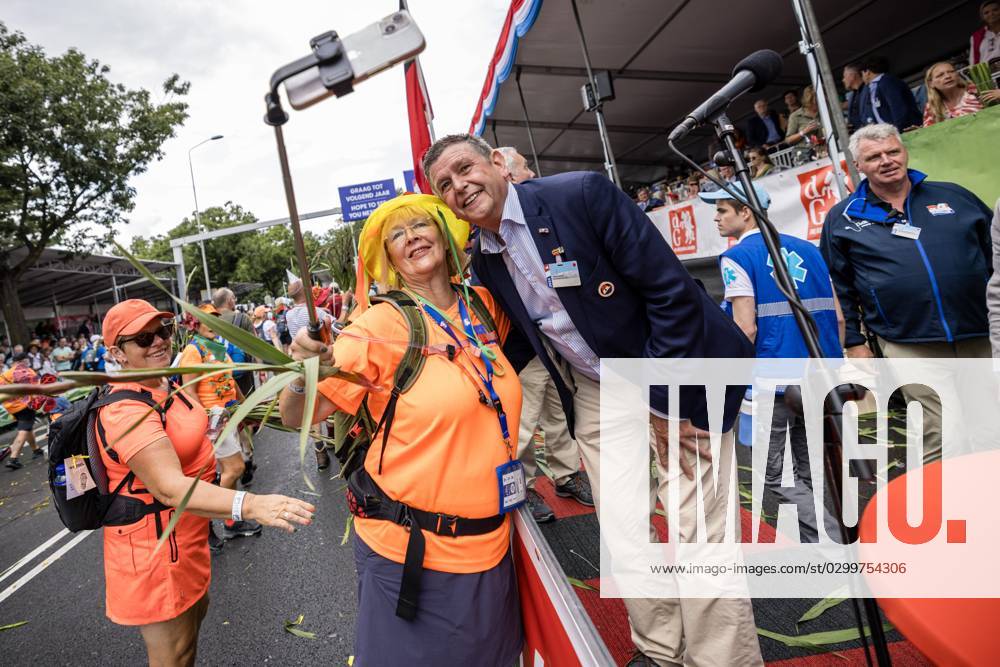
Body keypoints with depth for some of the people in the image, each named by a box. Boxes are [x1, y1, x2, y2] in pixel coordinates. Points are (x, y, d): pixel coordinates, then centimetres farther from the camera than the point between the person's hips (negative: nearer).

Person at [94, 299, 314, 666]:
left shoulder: (165, 385, 2)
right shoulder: (125, 411, -29)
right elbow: (170, 488, -42)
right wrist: (250, 505, -54)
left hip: (184, 538, 10)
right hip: (155, 551, -10)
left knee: (195, 611, 29)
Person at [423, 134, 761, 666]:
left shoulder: (583, 194, -19)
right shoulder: (483, 262, 0)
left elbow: (672, 290, -20)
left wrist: (665, 401, -18)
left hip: (675, 383, -5)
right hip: (593, 398, 6)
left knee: (698, 536, -3)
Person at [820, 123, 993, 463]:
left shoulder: (952, 196, 11)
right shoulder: (842, 219, 3)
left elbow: (994, 249, 18)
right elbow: (838, 288, 5)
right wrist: (854, 343, 2)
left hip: (981, 339, 4)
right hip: (910, 349, -3)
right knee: (940, 443, -3)